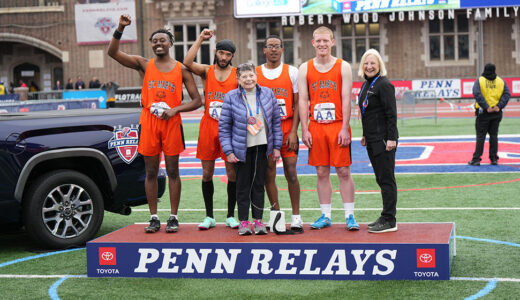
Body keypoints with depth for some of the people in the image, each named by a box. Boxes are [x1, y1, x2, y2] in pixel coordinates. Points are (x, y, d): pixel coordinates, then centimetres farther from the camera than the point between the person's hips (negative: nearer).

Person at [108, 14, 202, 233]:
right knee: (151, 172, 4)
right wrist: (120, 29, -15)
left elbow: (197, 100, 4)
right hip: (148, 122, 1)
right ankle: (154, 218, 10)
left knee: (172, 171, 2)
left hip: (172, 123, -1)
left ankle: (173, 217, 9)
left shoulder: (181, 69, 6)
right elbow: (113, 52, -1)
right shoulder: (144, 65, 8)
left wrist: (175, 109, -11)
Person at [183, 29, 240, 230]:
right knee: (207, 172, 4)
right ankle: (209, 216, 13)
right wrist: (200, 39, -10)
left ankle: (231, 216, 12)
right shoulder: (206, 71, 7)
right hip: (208, 125, 1)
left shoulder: (238, 75, 6)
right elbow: (187, 63, -12)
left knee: (232, 172, 1)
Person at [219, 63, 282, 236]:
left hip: (262, 147, 2)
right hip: (241, 148, -2)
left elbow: (276, 121, 7)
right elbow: (224, 127, -3)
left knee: (259, 184, 7)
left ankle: (258, 221, 14)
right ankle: (243, 222, 10)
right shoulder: (231, 97, -6)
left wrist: (276, 146, 4)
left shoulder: (267, 94, 2)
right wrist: (228, 151, -8)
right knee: (243, 185, 2)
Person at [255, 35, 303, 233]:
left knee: (291, 172, -4)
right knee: (268, 173, 4)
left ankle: (296, 216, 3)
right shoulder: (254, 73, 6)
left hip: (287, 129, -1)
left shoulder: (292, 72, 3)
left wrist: (293, 131, -7)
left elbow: (297, 104, 2)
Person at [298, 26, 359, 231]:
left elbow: (346, 98, -3)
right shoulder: (305, 68, 7)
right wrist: (304, 130, -3)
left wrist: (344, 128, -11)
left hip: (338, 126, -2)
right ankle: (325, 216, 14)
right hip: (316, 127, 2)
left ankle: (349, 216, 6)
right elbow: (303, 100, 5)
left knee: (344, 172, -1)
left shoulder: (343, 67, 2)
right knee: (322, 173, 6)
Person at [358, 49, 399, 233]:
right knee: (381, 179, 12)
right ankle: (386, 218, 19)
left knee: (386, 179, -6)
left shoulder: (384, 84, -12)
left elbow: (391, 114, -16)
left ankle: (389, 221, -3)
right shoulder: (366, 85, 16)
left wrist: (391, 138, -20)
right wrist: (365, 135, 21)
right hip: (372, 140, 9)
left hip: (383, 140, -9)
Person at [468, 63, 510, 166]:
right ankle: (494, 159, 10)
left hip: (483, 112, -2)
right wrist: (499, 106, -13)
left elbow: (477, 94, -18)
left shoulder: (479, 81, -3)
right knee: (494, 135, 10)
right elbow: (507, 94, -6)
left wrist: (486, 107, -18)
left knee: (480, 136, 1)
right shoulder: (501, 81, 5)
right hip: (496, 112, 3)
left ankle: (476, 159, -3)